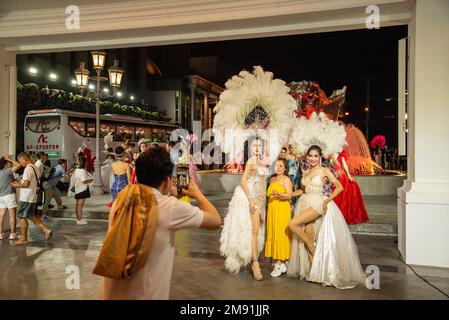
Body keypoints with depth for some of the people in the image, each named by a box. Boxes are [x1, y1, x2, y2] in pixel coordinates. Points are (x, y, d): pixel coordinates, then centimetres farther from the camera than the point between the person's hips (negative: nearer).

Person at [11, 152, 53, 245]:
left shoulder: (28, 169, -17)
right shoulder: (35, 168, 12)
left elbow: (26, 184, -23)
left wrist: (16, 185, -6)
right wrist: (19, 183, 14)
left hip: (26, 198, -9)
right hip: (33, 197, 9)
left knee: (22, 217, 2)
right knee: (32, 215, 17)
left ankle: (23, 238, 11)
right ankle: (46, 230, 11)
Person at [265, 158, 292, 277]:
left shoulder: (286, 179, -5)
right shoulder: (272, 179, 16)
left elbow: (289, 195, -17)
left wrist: (278, 193, -31)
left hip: (282, 210, -7)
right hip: (272, 209, 7)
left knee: (281, 235, -6)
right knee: (272, 234, 7)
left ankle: (281, 262, 0)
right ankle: (276, 261, 16)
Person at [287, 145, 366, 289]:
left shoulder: (324, 170, -2)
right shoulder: (307, 172, 15)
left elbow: (339, 187, -6)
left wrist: (327, 201, -13)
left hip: (317, 204, -6)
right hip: (305, 203, 6)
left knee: (292, 224, -24)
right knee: (309, 236, 3)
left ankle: (312, 247, -1)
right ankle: (312, 270, 14)